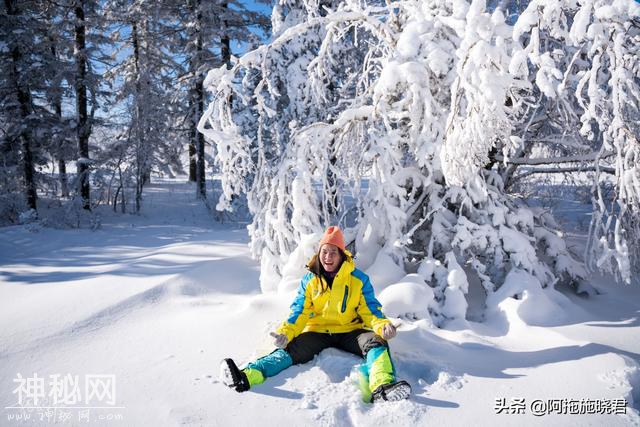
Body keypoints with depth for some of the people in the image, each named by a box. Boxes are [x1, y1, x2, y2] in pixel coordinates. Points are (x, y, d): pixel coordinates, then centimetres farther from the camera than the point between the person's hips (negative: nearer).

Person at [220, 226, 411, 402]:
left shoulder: (358, 279, -1)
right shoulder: (309, 280, 3)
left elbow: (369, 310, 0)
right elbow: (300, 312, 0)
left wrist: (382, 325, -22)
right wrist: (285, 333, -19)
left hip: (349, 332, 0)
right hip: (318, 331, 0)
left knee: (376, 341, -29)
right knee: (292, 349, -25)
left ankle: (382, 387, -56)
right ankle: (245, 376, -45)